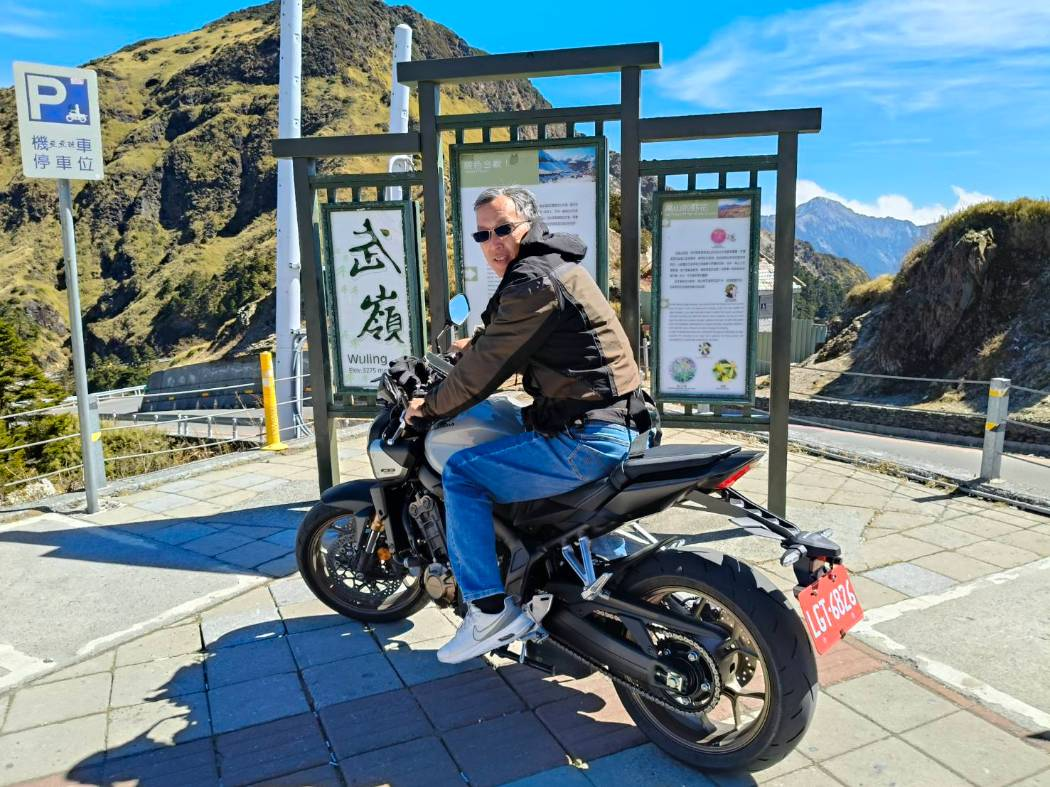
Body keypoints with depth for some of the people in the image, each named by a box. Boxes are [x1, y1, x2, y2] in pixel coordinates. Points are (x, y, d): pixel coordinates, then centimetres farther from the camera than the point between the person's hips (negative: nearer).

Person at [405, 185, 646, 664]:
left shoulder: (533, 282, -16)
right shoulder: (554, 265, 16)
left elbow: (487, 366, -12)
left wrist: (429, 407, 2)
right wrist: (474, 343, 37)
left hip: (587, 440, -11)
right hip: (617, 428, 11)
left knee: (461, 473, -6)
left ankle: (489, 609, -1)